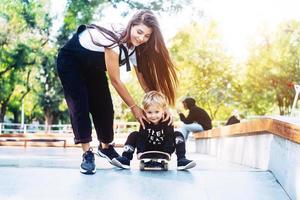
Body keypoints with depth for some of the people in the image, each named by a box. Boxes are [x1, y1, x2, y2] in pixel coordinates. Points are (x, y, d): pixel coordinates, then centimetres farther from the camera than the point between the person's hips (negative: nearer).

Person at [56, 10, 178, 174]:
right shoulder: (114, 40, -36)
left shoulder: (135, 48, -12)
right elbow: (115, 81, -31)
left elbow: (146, 81, -11)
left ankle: (105, 147, 21)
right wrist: (134, 107, -25)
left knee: (104, 106, 3)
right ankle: (87, 154, -15)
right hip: (70, 59, -7)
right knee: (79, 105, -17)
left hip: (93, 66, 7)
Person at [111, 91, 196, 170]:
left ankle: (181, 160, -24)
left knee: (178, 135, -19)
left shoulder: (168, 122, -18)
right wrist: (140, 153, -31)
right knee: (133, 135, -15)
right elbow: (142, 138, -19)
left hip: (163, 151, -1)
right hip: (147, 152, 1)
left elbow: (169, 139, -23)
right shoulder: (144, 122, -15)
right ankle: (125, 159, -17)